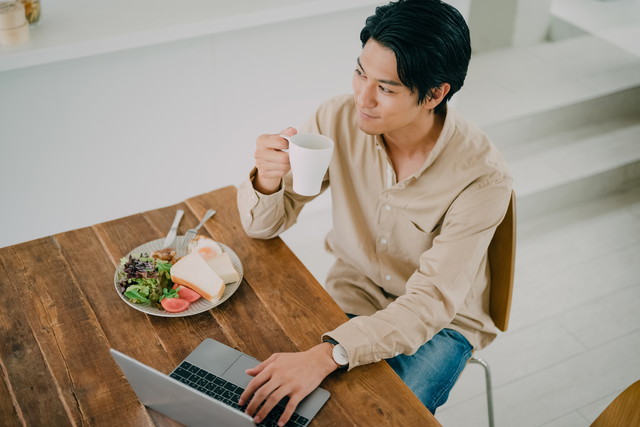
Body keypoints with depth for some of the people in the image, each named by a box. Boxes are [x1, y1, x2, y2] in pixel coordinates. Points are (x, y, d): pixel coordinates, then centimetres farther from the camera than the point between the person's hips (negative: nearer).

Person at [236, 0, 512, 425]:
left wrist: (327, 355, -43)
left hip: (441, 321, -2)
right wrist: (268, 181, -32)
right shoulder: (339, 119, -16)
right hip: (352, 294, 3)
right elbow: (265, 224, -7)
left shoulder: (483, 177, -26)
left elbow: (430, 303, -29)